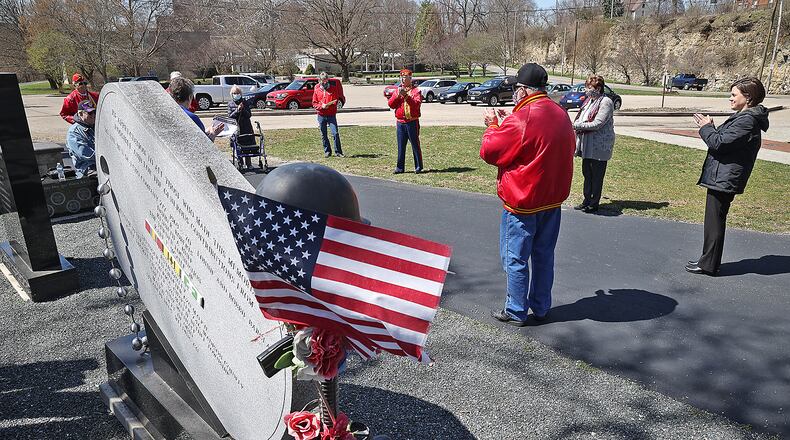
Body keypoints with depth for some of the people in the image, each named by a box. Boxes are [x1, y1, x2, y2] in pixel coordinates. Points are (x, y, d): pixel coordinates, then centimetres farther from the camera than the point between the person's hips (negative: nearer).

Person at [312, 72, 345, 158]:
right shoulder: (317, 90, 6)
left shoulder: (334, 89, 3)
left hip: (332, 115, -2)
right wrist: (321, 106, -13)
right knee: (323, 135, 7)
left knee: (335, 133, -10)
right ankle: (327, 151, 19)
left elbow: (338, 99, 7)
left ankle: (338, 152, -2)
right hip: (321, 116, 2)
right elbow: (314, 103, 5)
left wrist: (341, 100, -16)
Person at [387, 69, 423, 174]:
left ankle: (418, 167, 6)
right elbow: (391, 104, 6)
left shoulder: (415, 91, 0)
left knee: (415, 144, 0)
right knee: (401, 146, 7)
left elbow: (417, 104, -15)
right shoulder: (397, 91, 15)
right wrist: (398, 95, -9)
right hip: (400, 122, 4)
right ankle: (400, 167, 12)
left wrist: (406, 95, -21)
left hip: (412, 122, -4)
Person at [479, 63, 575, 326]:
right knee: (544, 256, 17)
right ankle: (541, 308, 29)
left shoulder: (521, 119, -21)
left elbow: (489, 151, -15)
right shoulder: (561, 115, 5)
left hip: (523, 203, -8)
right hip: (553, 198, 8)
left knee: (516, 259, 5)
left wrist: (493, 125, 4)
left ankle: (516, 312, 16)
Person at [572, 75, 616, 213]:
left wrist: (576, 125, -19)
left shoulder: (606, 102, -13)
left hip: (599, 145, -8)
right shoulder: (590, 100, 13)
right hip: (587, 144, 8)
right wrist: (576, 125, 0)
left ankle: (594, 204, 9)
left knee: (597, 175, 1)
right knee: (587, 173, 13)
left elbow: (597, 124, -20)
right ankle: (587, 201, 23)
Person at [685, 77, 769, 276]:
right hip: (721, 178, 11)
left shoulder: (747, 121, -17)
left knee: (714, 222, -4)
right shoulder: (744, 117, 16)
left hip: (724, 179, -11)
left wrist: (706, 128, -6)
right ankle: (708, 260, 26)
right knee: (715, 221, 16)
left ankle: (708, 265, 4)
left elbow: (720, 142, -22)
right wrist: (709, 128, 5)